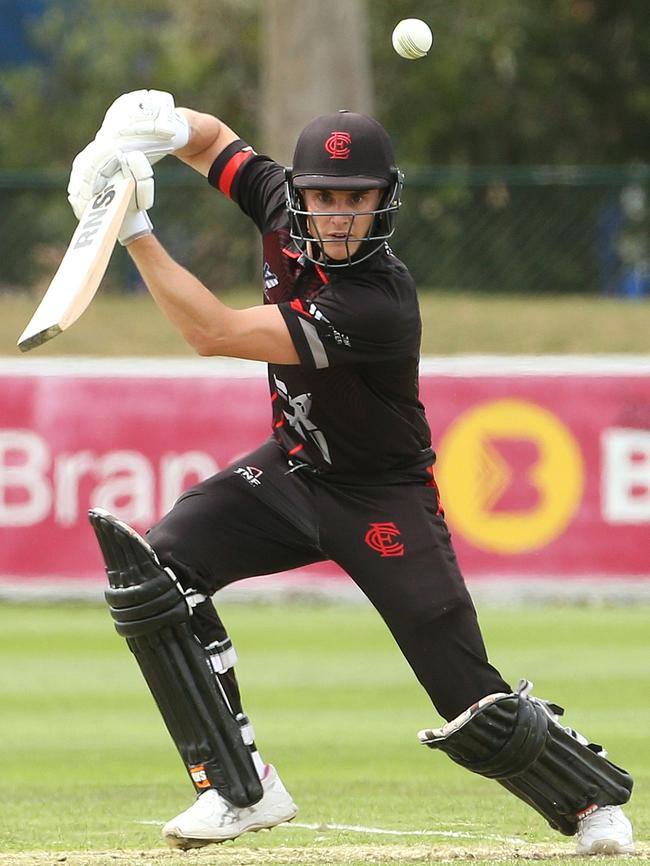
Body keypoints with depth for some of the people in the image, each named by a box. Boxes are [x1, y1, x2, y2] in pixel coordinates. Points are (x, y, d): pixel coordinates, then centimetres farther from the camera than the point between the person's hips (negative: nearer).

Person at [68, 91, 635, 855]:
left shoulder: (378, 304, -33)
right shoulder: (286, 210, -11)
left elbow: (213, 335, -35)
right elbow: (212, 139, 6)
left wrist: (136, 233, -36)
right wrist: (150, 127, -17)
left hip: (383, 503, -7)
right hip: (291, 469, 7)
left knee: (477, 711, -9)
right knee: (155, 564, -17)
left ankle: (595, 801, 20)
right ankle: (241, 790, -10)